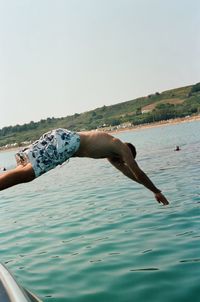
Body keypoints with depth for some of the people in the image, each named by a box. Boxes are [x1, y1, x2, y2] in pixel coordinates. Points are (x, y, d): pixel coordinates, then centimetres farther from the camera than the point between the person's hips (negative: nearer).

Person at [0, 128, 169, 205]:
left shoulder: (109, 151, 38)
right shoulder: (123, 148, 15)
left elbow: (128, 172, 47)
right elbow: (138, 173, 17)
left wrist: (153, 188, 54)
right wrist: (157, 191, 31)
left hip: (60, 136, 9)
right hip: (66, 141, -9)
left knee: (24, 168, 2)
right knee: (27, 173, -21)